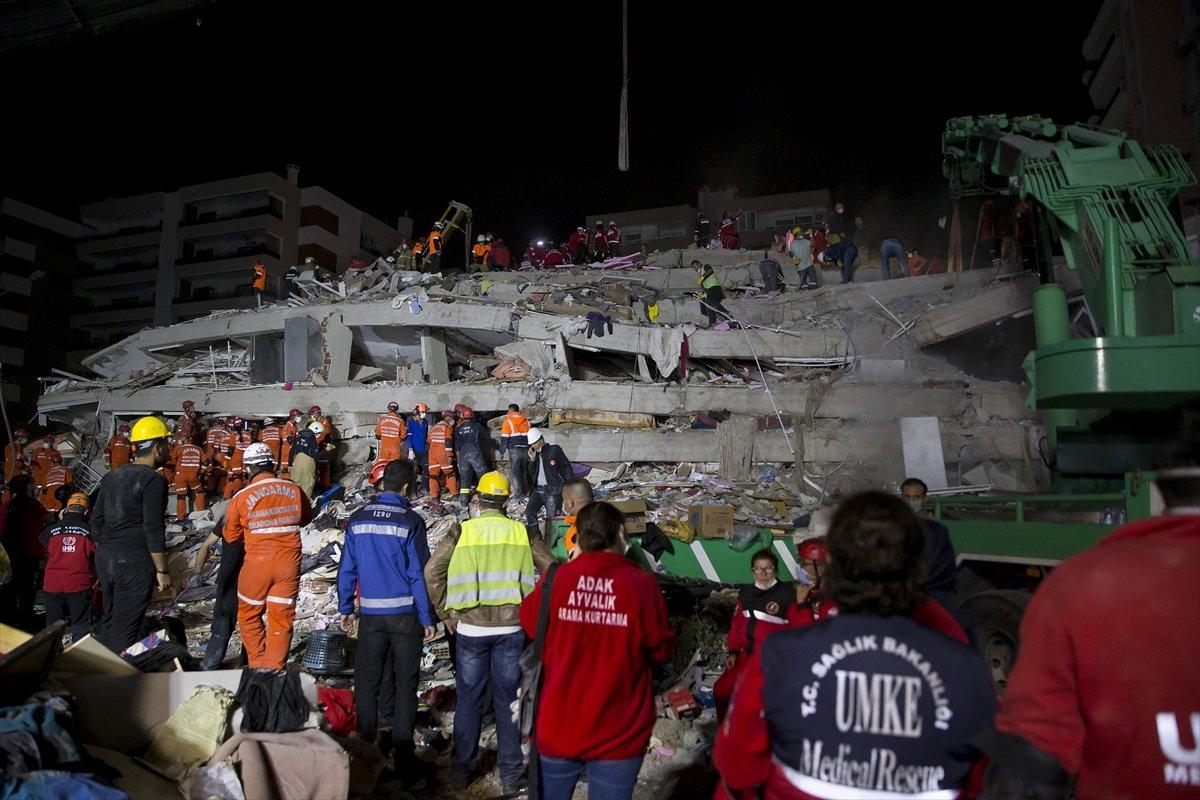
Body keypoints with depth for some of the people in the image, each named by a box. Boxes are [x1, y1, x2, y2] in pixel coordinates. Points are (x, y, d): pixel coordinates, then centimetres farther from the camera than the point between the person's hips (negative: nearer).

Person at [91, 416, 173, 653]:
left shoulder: (111, 477, 10)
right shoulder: (153, 480, -14)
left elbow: (96, 520, 15)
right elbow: (153, 529, -17)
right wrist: (162, 571, -12)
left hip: (104, 559, 8)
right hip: (135, 563, -8)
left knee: (109, 618, 19)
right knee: (127, 627, 0)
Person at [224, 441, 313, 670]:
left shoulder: (241, 497, -9)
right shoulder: (294, 490, -3)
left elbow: (231, 536, 3)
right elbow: (306, 518, 15)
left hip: (257, 564, -1)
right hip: (289, 564, 2)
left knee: (249, 615, 19)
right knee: (282, 618, 10)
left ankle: (258, 665, 24)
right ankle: (274, 669, 15)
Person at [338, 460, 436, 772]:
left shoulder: (358, 519, -1)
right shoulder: (410, 521, -12)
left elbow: (347, 568, 4)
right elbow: (419, 573, -11)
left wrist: (345, 609, 15)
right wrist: (428, 618, -4)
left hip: (370, 614, 3)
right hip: (406, 614, -2)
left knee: (366, 681, 16)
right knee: (405, 683, 9)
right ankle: (403, 753, 15)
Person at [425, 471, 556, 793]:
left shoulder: (461, 532, -4)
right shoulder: (522, 533, -1)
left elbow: (432, 571, -8)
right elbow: (551, 570, -1)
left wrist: (445, 613, 3)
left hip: (470, 628, 0)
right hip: (511, 629, 0)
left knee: (468, 700, 15)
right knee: (509, 700, 13)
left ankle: (461, 771, 28)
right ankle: (511, 774, 24)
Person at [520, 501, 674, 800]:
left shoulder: (556, 579, -13)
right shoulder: (642, 584, -17)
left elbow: (528, 625, 6)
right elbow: (663, 651, -5)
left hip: (558, 727, 2)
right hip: (619, 734, -1)